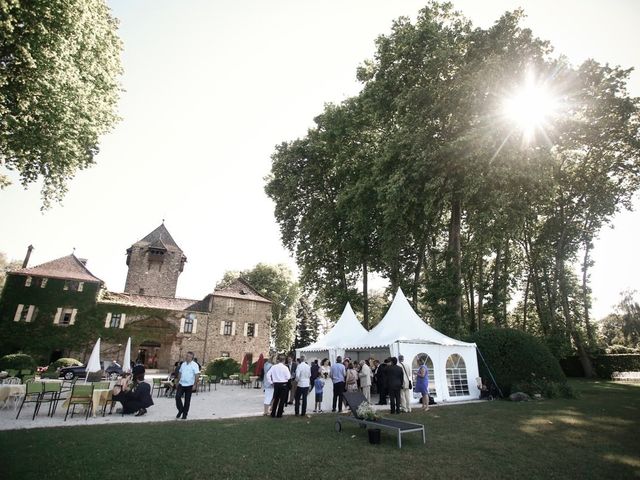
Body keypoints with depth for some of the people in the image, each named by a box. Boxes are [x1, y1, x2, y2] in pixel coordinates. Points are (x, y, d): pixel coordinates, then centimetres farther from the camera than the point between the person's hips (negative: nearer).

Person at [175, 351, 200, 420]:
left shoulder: (194, 365, -10)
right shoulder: (183, 364, 9)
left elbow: (197, 375, -14)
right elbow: (180, 373, 17)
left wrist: (195, 385, -19)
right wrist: (178, 382, 14)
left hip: (189, 385, -5)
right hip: (181, 384, 5)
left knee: (187, 400, 4)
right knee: (177, 397, -4)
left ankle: (184, 414, 19)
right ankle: (180, 410, 19)